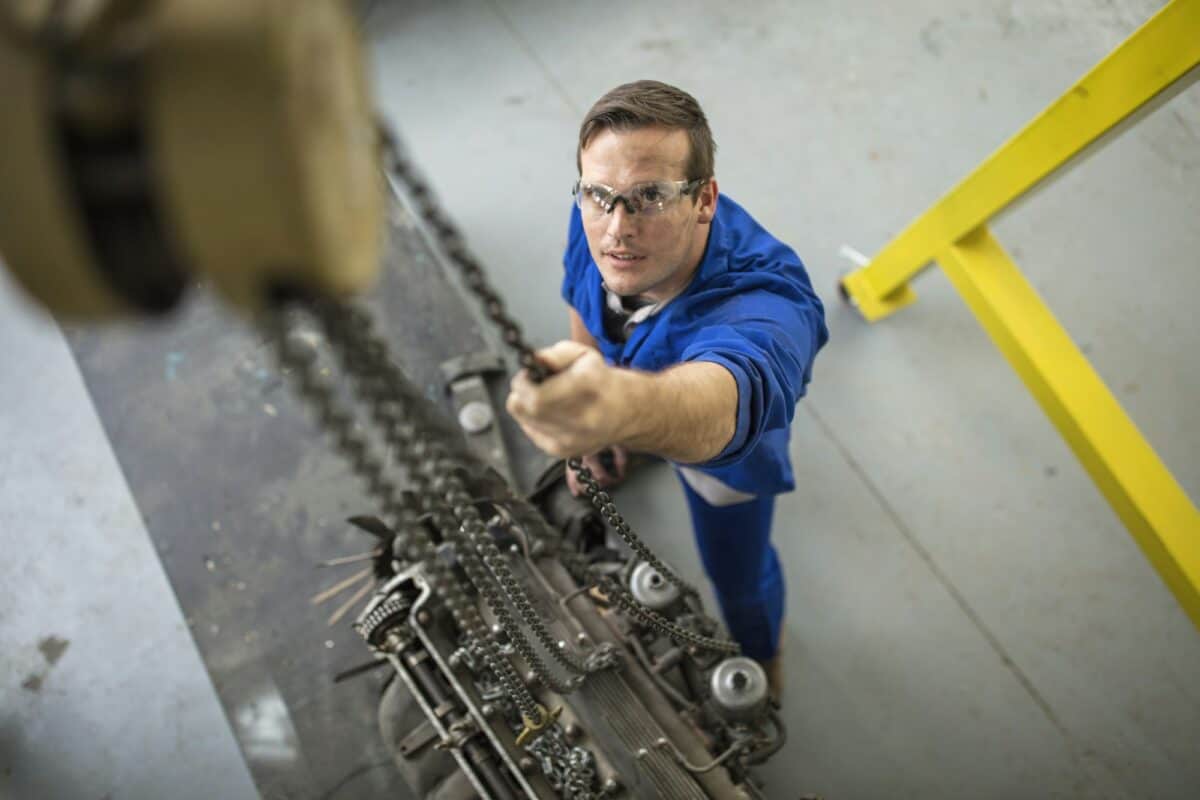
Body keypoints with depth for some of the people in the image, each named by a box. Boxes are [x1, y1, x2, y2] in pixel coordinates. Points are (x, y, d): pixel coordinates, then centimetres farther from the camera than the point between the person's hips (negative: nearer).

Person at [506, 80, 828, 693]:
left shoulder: (765, 308, -53)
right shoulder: (593, 220, -32)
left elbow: (717, 403, -77)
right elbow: (580, 301, -9)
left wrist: (621, 403, -100)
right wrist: (582, 417, 0)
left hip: (728, 441, -4)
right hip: (633, 368, 5)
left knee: (738, 573, 17)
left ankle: (762, 656, 57)